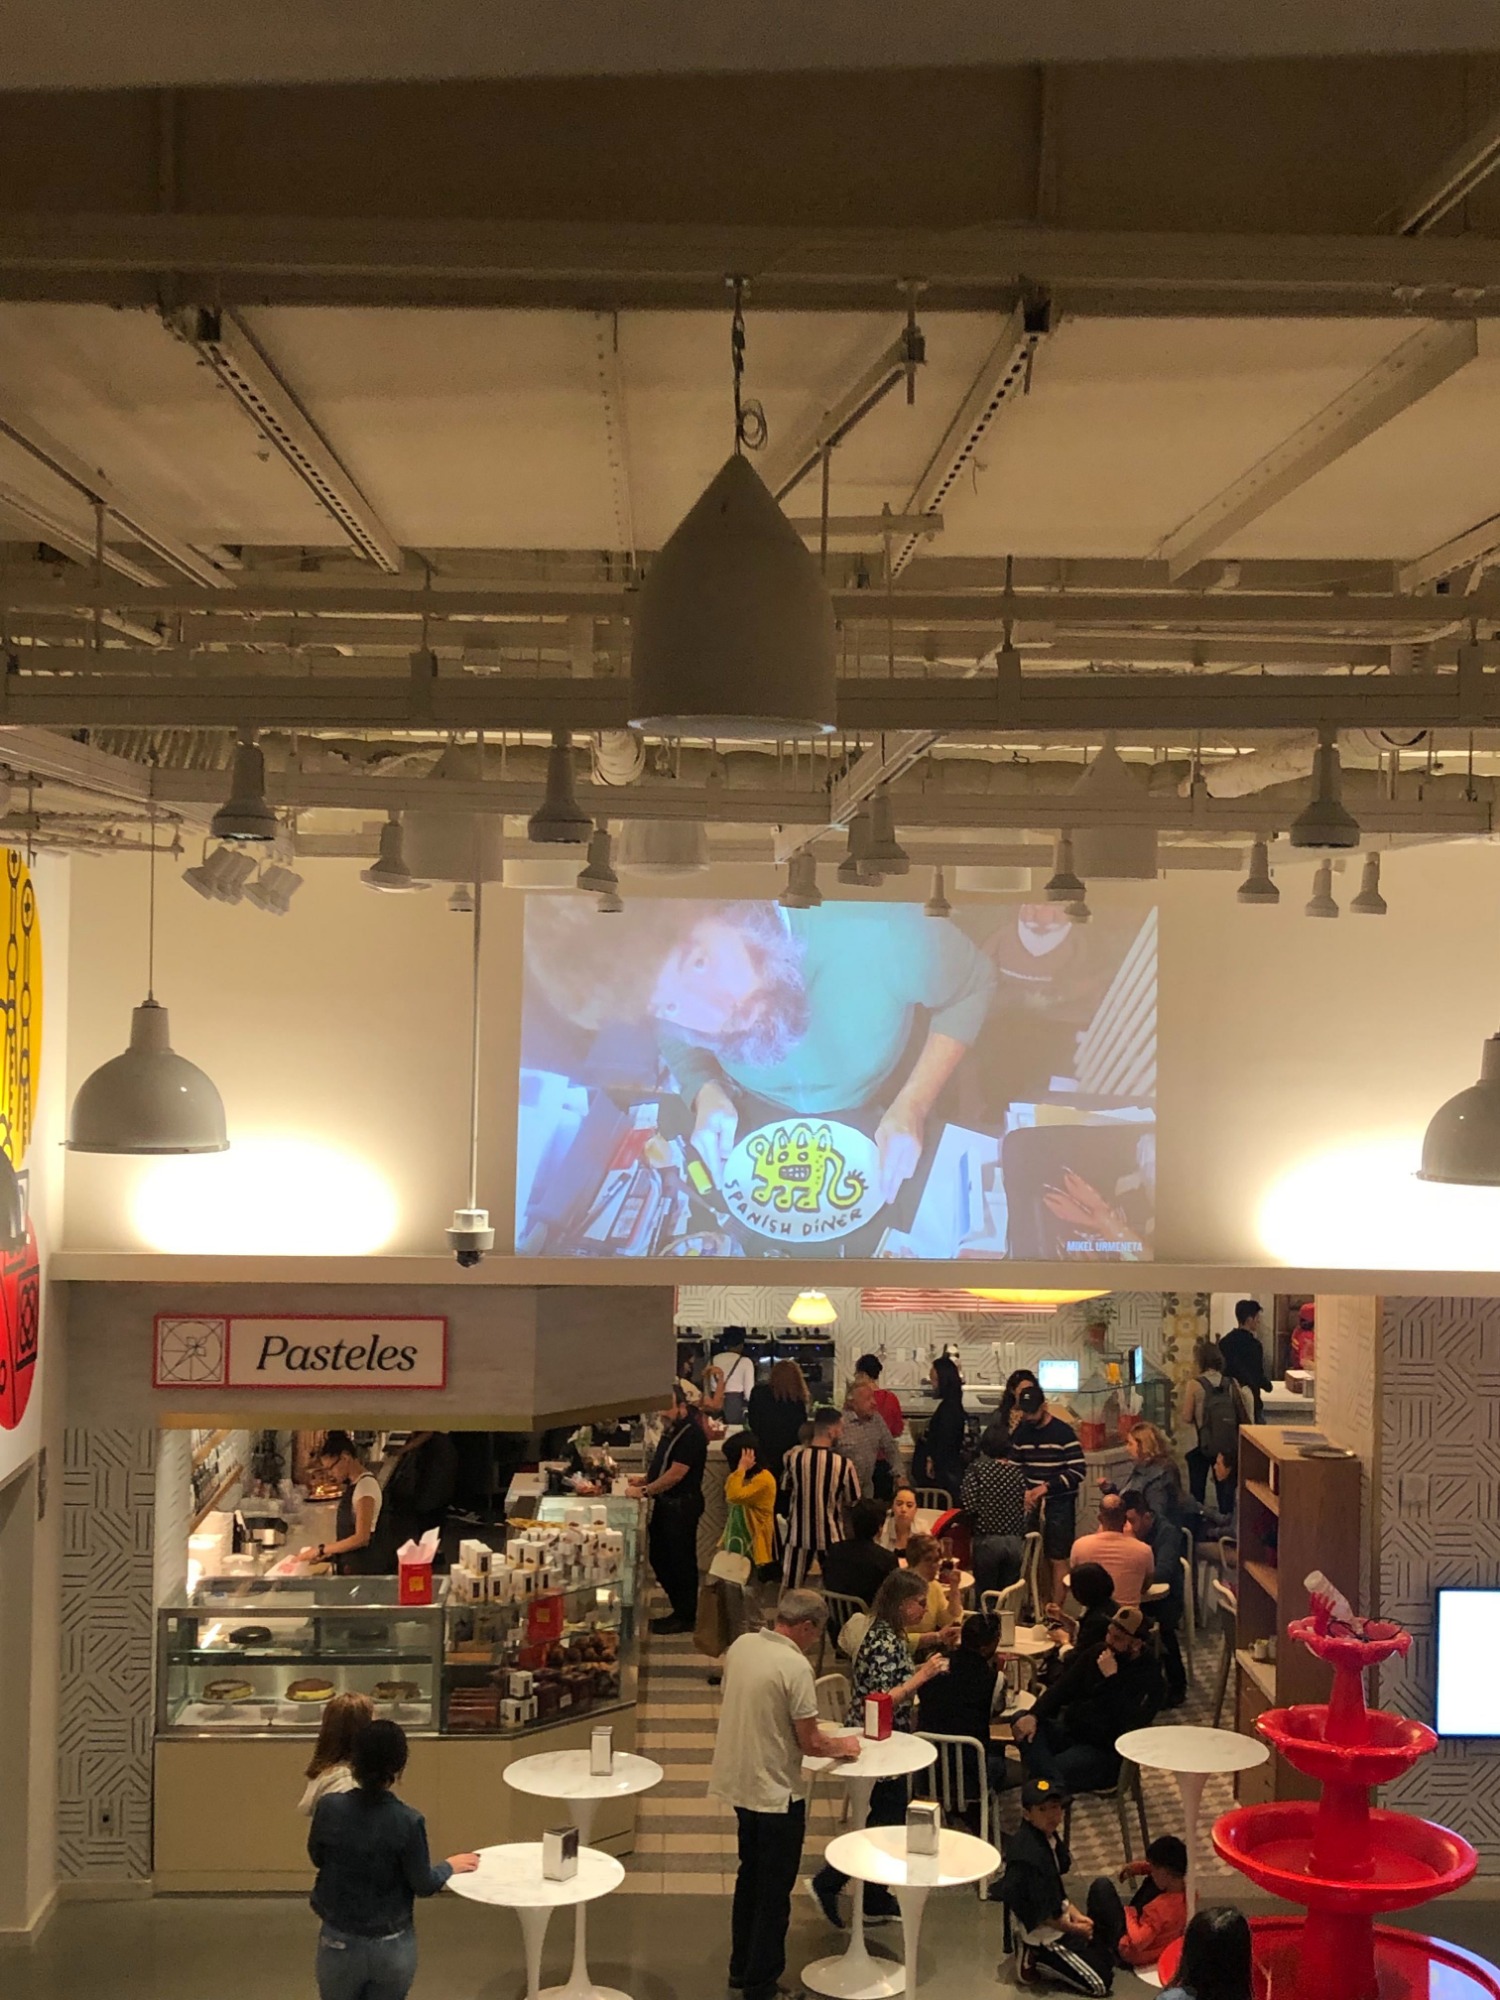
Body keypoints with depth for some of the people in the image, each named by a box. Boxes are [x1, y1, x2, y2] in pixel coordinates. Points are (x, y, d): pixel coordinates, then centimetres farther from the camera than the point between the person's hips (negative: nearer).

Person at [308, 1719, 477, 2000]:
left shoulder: (329, 1807, -16)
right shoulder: (407, 1821, -22)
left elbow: (316, 1858, 3)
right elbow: (423, 1885, -9)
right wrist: (449, 1866, 11)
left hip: (340, 1943, 1)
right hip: (392, 1946, -1)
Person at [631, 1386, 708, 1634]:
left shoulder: (691, 1434, -17)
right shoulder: (670, 1431, 13)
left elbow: (675, 1474, -22)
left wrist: (645, 1490, -19)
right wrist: (643, 1480, 6)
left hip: (682, 1505, -10)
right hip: (665, 1504, 10)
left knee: (681, 1561, -2)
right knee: (659, 1558, 14)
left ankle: (685, 1617, 8)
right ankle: (679, 1610, 25)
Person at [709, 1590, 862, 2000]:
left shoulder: (741, 1646, -1)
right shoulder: (795, 1666, -23)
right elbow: (810, 1744, -18)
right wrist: (842, 1745, 1)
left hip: (739, 1781, 8)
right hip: (776, 1792, -8)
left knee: (750, 1876, 23)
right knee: (774, 1892, 7)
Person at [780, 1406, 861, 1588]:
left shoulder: (794, 1458, -8)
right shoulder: (844, 1464, -14)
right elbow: (853, 1503, -3)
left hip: (799, 1534, 2)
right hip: (831, 1538, -2)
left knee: (791, 1592, 11)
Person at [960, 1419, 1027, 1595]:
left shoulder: (977, 1469, -5)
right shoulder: (1018, 1472, 4)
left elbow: (968, 1505, -12)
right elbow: (1026, 1507, 2)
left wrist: (973, 1526, 6)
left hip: (987, 1539, -3)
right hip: (1016, 1541, 3)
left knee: (985, 1594, 6)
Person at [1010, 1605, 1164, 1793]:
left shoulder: (1148, 1676, -13)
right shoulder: (1097, 1653, 6)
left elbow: (1129, 1724, -24)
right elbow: (1062, 1688, 8)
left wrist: (1111, 1678, -26)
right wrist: (1034, 1716, -9)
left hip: (1104, 1751, -8)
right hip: (1070, 1732, 8)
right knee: (1020, 1719, -18)